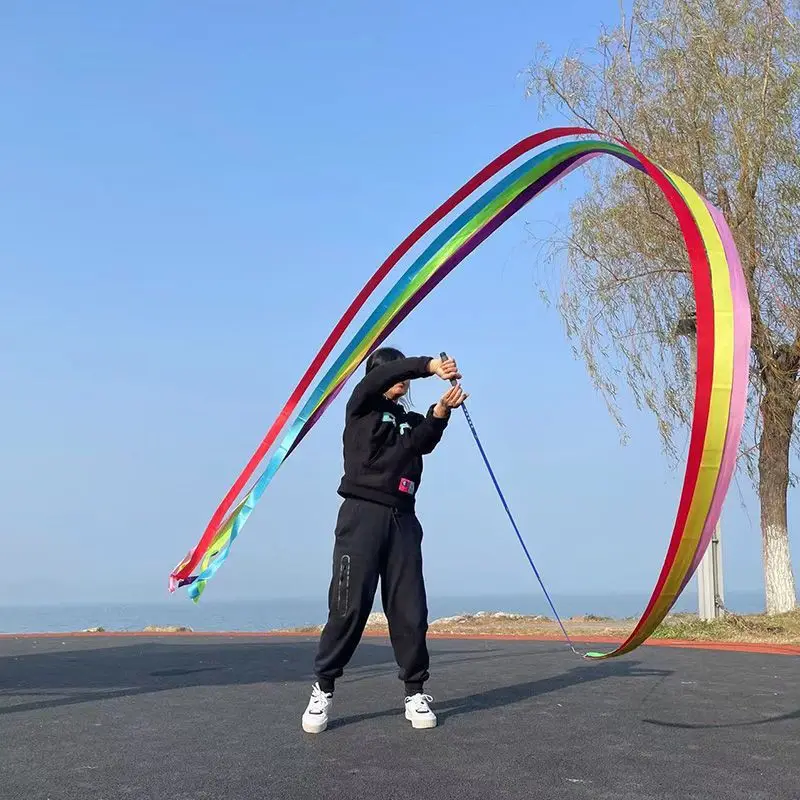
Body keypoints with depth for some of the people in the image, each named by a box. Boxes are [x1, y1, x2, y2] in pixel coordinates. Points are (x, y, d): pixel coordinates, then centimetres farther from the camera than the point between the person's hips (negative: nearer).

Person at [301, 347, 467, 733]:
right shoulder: (362, 405, 11)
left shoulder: (410, 420, 21)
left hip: (402, 520, 4)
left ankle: (415, 692, 8)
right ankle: (323, 690, 4)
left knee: (410, 610, -1)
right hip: (362, 514, -4)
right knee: (349, 606, -8)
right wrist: (429, 365, -19)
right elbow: (380, 375, -10)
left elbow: (425, 442, -2)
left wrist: (441, 410, -20)